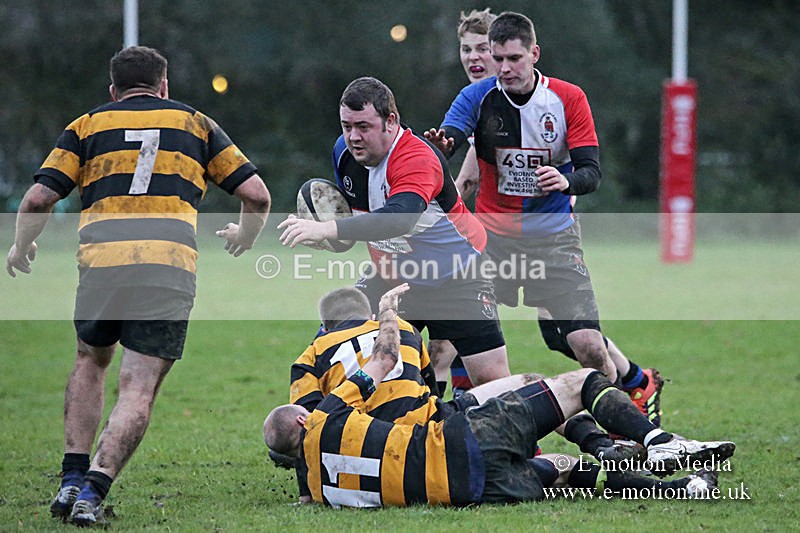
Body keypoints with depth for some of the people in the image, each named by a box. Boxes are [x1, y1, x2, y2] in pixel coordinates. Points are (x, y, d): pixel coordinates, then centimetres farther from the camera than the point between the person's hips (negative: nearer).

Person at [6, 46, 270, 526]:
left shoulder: (87, 125, 18)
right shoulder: (195, 123, 20)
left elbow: (39, 198, 8)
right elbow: (257, 194, 16)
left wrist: (21, 248, 27)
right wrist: (246, 236, 37)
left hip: (100, 257, 1)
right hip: (170, 261, -1)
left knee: (91, 361, 26)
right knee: (139, 389, 1)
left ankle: (72, 480, 17)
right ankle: (93, 491, -16)